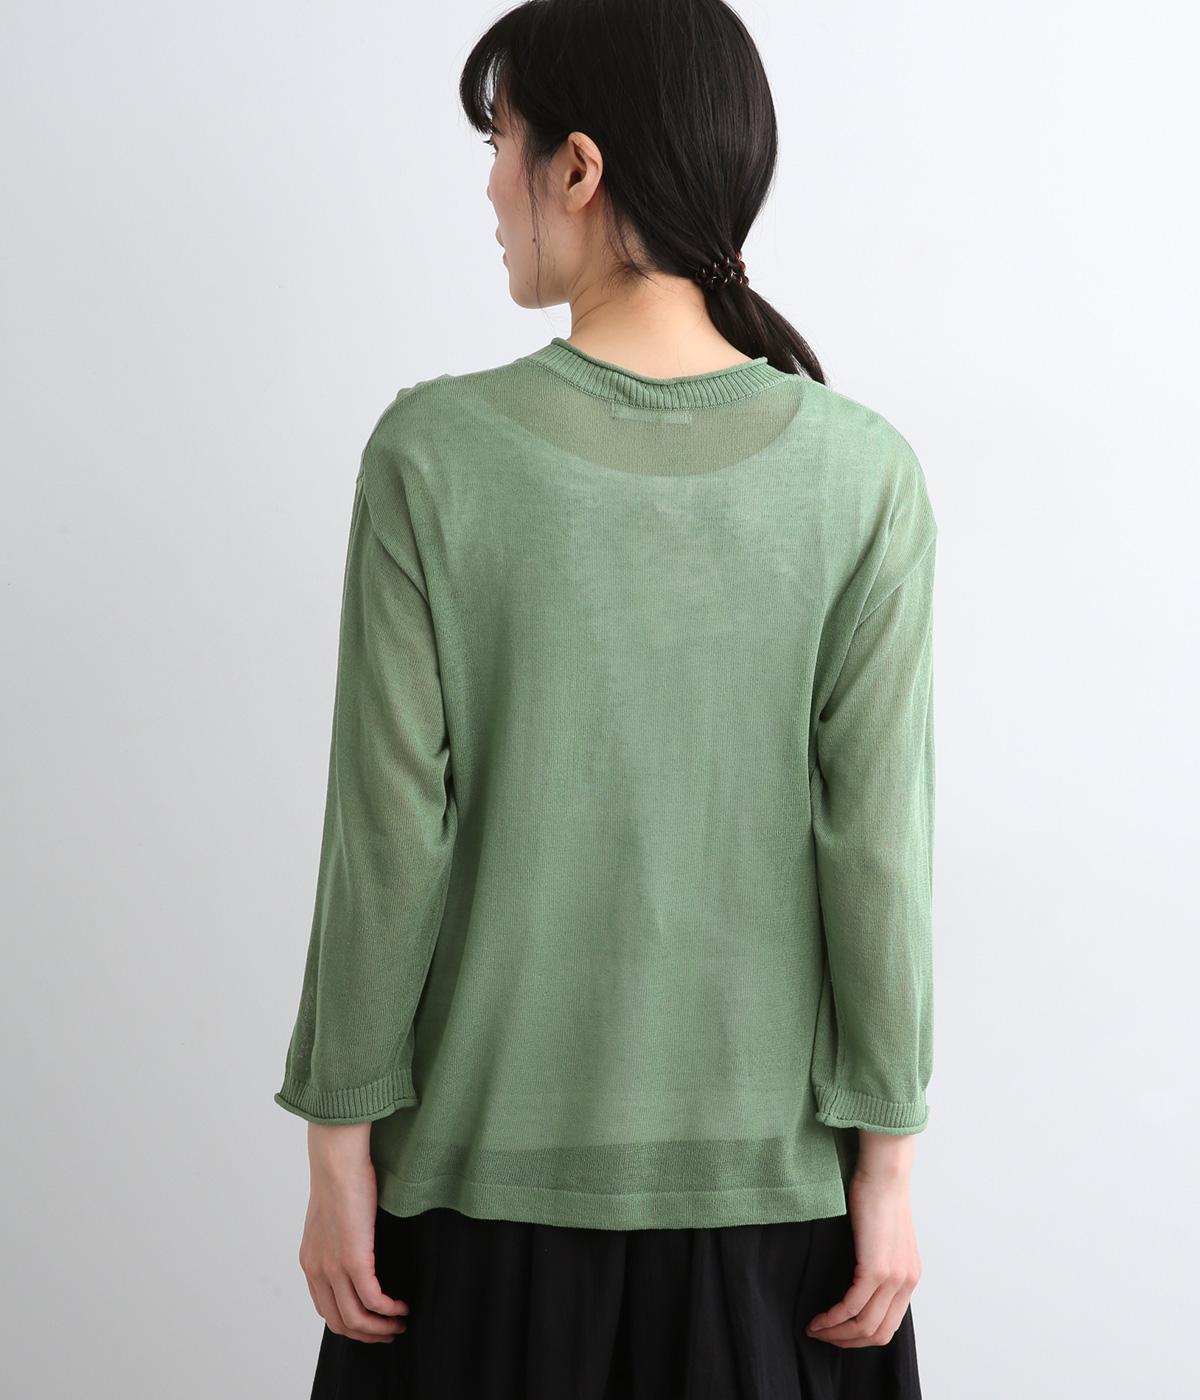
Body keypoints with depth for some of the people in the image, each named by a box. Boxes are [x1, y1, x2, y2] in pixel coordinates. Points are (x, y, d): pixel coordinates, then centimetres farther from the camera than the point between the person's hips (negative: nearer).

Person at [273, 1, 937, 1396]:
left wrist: (340, 1143, 0)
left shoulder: (437, 452, -13)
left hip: (496, 1160, -1)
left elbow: (389, 835, -11)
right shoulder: (863, 473, -9)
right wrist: (886, 1163, 0)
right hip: (769, 1165, 1)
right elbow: (878, 843, -9)